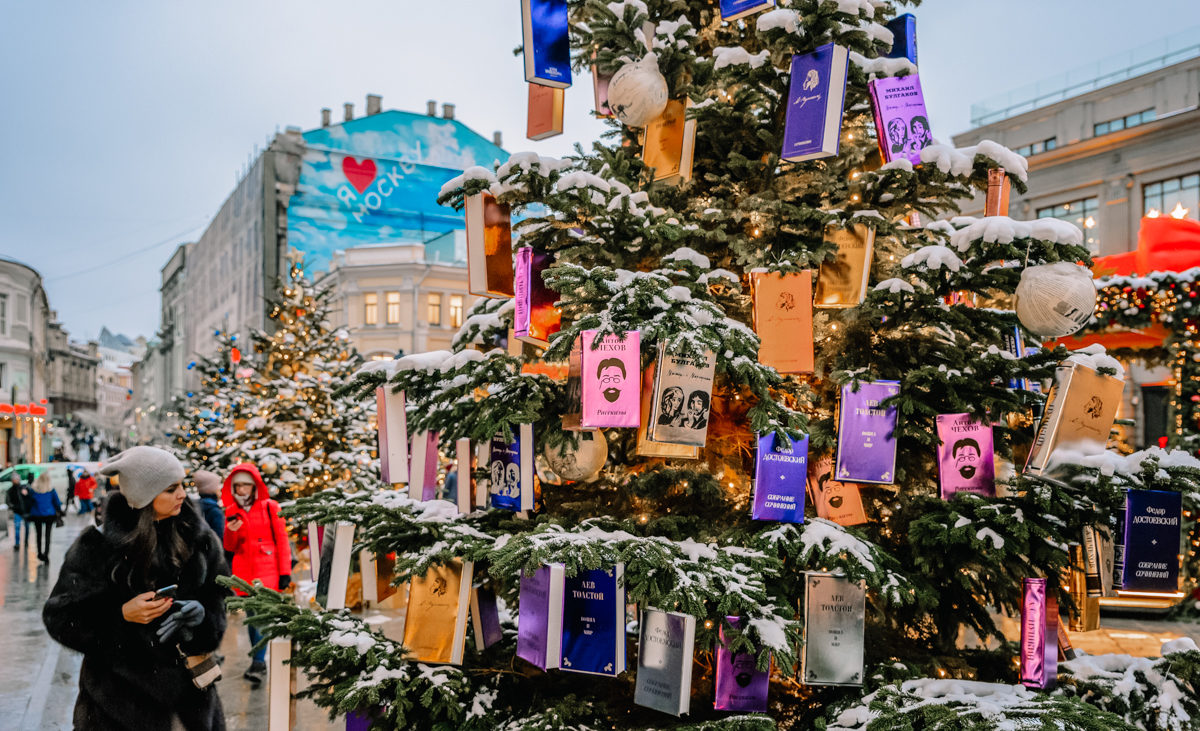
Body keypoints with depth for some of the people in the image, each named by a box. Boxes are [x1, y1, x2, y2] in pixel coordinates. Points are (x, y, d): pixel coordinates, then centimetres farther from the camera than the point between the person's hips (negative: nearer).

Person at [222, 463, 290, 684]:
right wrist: (231, 532, -12)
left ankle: (258, 663, -17)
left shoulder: (269, 507, 0)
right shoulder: (231, 511, 10)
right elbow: (229, 547, 11)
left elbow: (282, 540, 1)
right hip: (243, 571, 4)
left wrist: (285, 572, -4)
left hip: (266, 570, -4)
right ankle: (259, 661, 21)